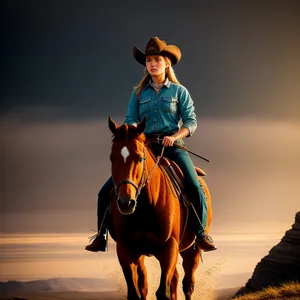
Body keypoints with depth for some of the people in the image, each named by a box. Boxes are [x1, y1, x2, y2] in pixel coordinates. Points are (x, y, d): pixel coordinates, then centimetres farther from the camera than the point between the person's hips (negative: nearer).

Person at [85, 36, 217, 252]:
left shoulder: (179, 91, 6)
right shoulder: (138, 94, 13)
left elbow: (191, 122, 0)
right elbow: (130, 121, 7)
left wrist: (174, 136, -18)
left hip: (172, 146, -2)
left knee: (195, 187, -26)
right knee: (107, 191, -8)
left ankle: (201, 233, -13)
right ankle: (101, 235, 4)